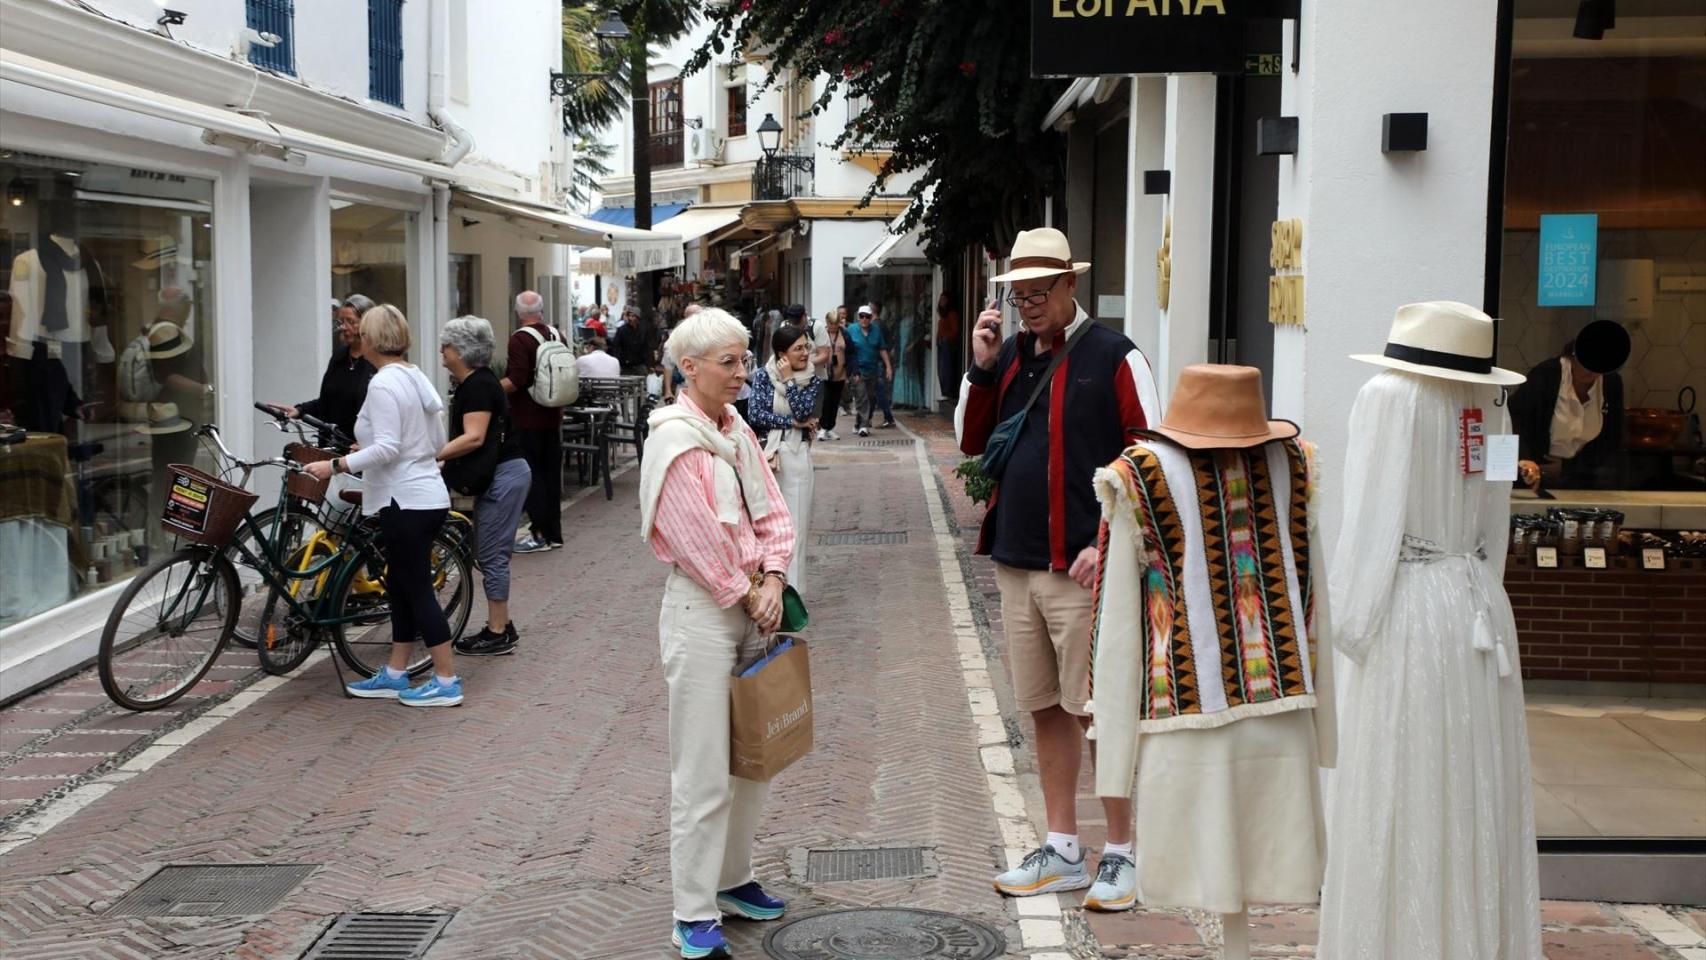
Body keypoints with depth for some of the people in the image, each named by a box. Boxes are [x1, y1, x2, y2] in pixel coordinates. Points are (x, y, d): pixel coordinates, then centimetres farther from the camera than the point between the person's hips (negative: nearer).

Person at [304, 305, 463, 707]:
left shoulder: (383, 384, -16)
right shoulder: (415, 376, 12)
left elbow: (386, 448, -24)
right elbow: (438, 442, 16)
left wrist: (335, 466, -23)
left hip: (406, 502, -10)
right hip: (426, 496, 10)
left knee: (417, 590, -3)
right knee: (402, 587, 16)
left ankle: (447, 682, 2)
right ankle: (394, 675, 24)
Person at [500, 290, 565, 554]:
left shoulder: (520, 339, -16)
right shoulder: (556, 335, 8)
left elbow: (516, 381, -23)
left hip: (528, 419, -7)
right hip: (552, 416, 7)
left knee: (532, 475, -2)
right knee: (552, 473, 11)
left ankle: (539, 534, -2)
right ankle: (553, 533, 16)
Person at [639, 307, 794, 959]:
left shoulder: (737, 431, 10)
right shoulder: (674, 437, -13)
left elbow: (772, 512, 8)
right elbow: (698, 538, -17)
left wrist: (773, 580, -6)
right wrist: (747, 594, -10)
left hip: (751, 607, 8)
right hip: (700, 608, -8)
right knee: (703, 771, -3)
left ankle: (733, 880, 30)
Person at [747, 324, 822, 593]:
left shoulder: (813, 381, 3)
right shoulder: (763, 375, 0)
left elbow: (802, 412, -11)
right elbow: (754, 414, -10)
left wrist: (788, 380, -11)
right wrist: (793, 423, -10)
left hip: (796, 455, 1)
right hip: (766, 453, -1)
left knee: (795, 521, 1)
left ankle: (792, 589, 8)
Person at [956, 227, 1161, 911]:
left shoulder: (1113, 356, -6)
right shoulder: (1010, 354, 12)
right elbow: (972, 441, 15)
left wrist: (1108, 543, -14)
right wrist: (981, 368, 1)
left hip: (1082, 567, -6)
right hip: (1016, 564, 6)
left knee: (1097, 711, -1)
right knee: (1046, 709, 12)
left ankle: (1121, 853, 11)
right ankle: (1062, 851, 23)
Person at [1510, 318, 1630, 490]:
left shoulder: (1611, 385, -3)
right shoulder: (1545, 375, -16)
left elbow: (1611, 448, 1)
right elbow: (1513, 419, -30)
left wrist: (1565, 468, -11)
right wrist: (1523, 459, -46)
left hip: (1579, 485, 4)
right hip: (1530, 482, -3)